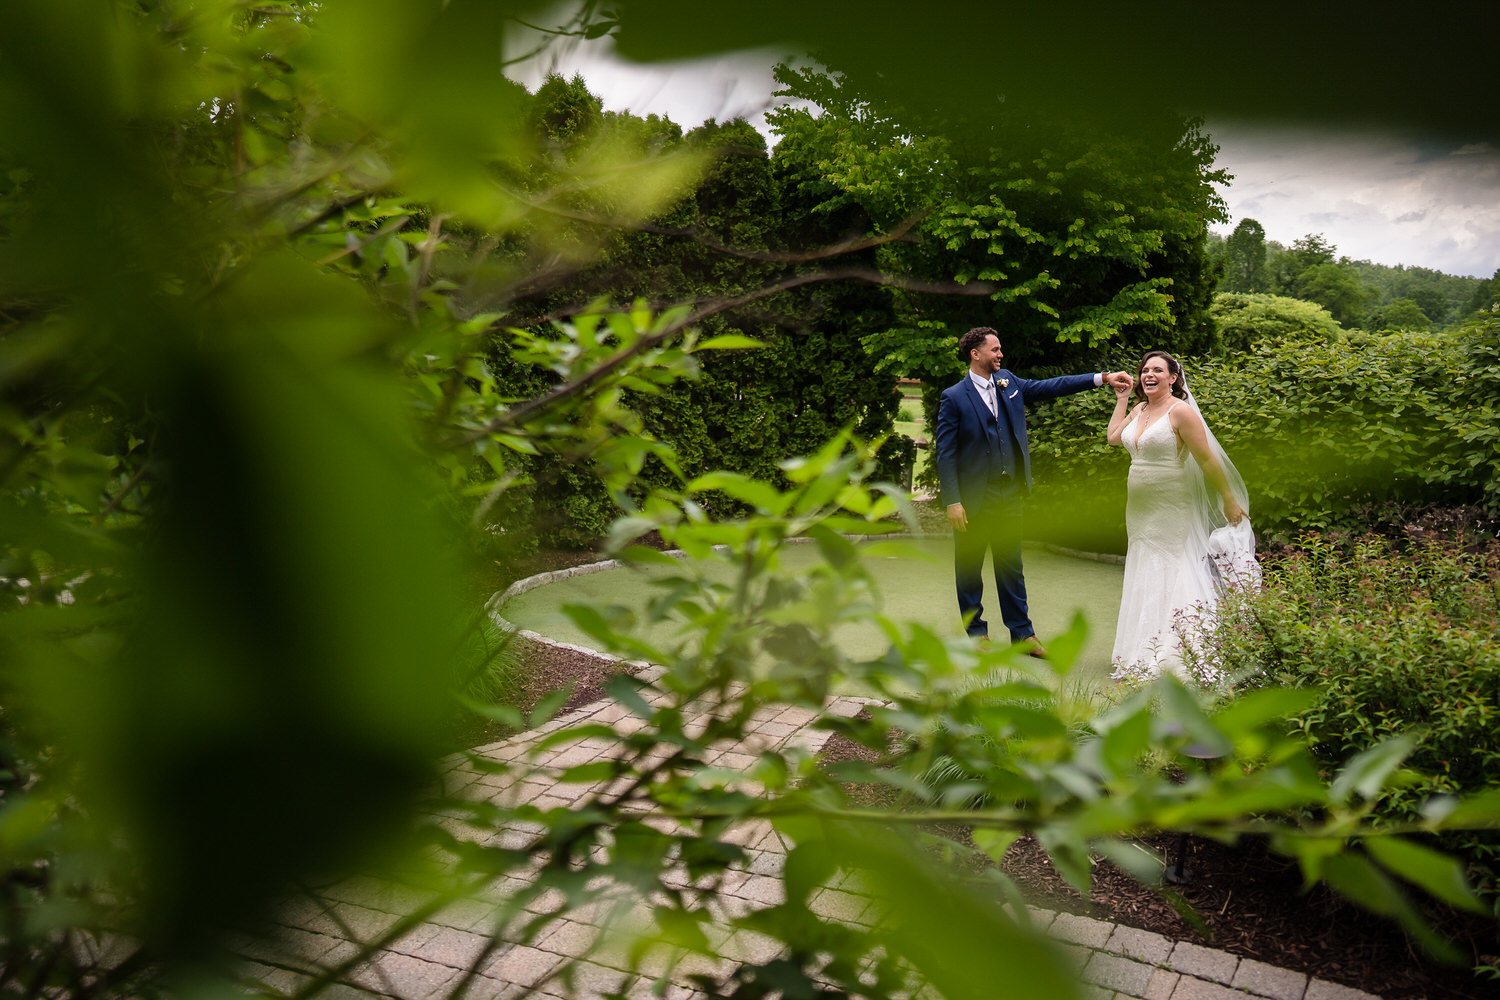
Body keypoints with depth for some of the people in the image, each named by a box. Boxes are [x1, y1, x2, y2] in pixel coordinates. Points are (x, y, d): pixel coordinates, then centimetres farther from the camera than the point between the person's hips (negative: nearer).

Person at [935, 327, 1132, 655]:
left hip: (1009, 492, 5)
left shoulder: (1008, 383, 8)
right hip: (973, 495, -5)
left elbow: (1051, 386, 9)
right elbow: (945, 453, -10)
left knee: (1011, 566, 11)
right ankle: (975, 631, 21)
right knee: (969, 567, 7)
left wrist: (1103, 378, 2)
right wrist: (952, 501, -15)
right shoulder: (954, 398, -8)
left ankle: (1022, 633, 20)